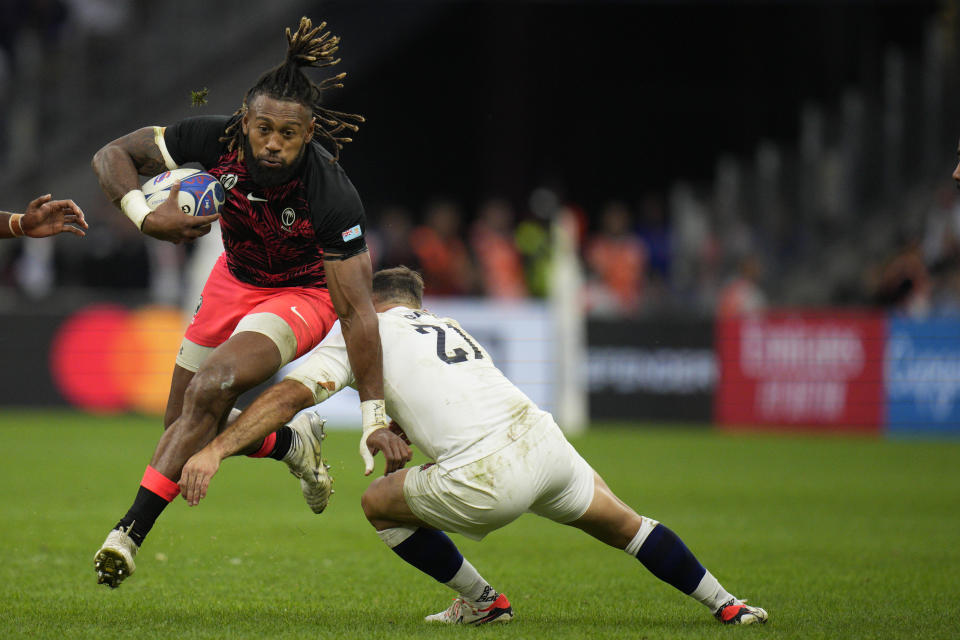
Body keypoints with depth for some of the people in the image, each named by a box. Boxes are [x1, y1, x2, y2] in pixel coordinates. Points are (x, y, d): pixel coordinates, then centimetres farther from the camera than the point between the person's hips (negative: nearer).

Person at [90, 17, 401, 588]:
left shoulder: (333, 198, -35)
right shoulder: (216, 140, -26)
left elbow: (356, 311, -31)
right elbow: (112, 155, -13)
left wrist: (375, 417, -30)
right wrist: (146, 216, -34)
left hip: (302, 295, -6)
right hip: (237, 278, 6)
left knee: (209, 390, -28)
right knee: (186, 424, 8)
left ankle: (131, 532, -25)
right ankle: (294, 443, 33)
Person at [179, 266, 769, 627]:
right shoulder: (452, 330, 30)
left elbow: (290, 395, 0)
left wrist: (216, 450, -3)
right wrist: (395, 436, 28)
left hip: (489, 482, -6)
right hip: (546, 443, 6)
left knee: (379, 502, 19)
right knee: (625, 526, 29)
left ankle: (482, 599, 21)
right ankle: (726, 605, 32)